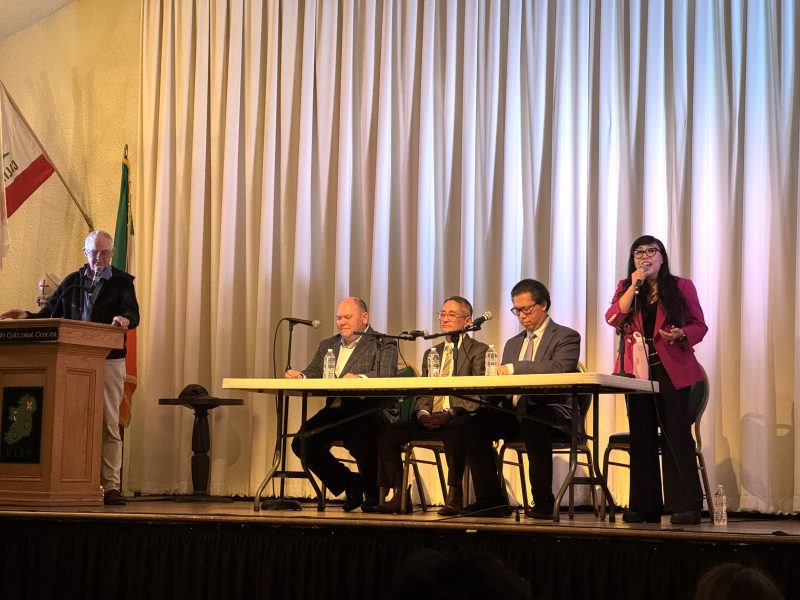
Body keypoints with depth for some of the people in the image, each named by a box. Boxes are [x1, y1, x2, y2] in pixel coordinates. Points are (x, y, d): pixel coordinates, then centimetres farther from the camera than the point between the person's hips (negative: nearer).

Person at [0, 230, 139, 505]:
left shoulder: (122, 281, 6)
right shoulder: (72, 282, 15)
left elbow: (133, 314, -9)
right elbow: (50, 314, 15)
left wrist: (125, 320, -32)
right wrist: (27, 316, -4)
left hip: (109, 360, -3)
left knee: (109, 425, -2)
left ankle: (111, 486, -1)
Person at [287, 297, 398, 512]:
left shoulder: (383, 344, 3)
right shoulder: (327, 345, 24)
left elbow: (386, 375, -15)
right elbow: (313, 373, 12)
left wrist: (360, 378, -35)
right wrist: (299, 376, -13)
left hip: (370, 412, -6)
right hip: (336, 413, 6)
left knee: (360, 442, -34)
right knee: (301, 442, -16)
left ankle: (373, 493, -1)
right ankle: (350, 484, 5)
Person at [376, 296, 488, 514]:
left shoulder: (479, 351, 5)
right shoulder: (431, 353, 25)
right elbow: (422, 392, 17)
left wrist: (451, 415, -22)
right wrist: (422, 413, -7)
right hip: (430, 419, 6)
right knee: (387, 433, -15)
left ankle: (454, 495, -29)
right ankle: (399, 496, -12)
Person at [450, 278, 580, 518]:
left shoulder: (566, 337, 3)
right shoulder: (513, 343, 25)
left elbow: (558, 369, -18)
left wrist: (515, 368, -25)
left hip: (549, 411, -6)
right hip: (514, 409, 7)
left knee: (532, 424, -41)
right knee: (463, 424, -16)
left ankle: (543, 501, -27)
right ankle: (491, 500, -12)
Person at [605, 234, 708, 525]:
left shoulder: (682, 286, 6)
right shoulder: (625, 288, 12)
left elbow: (699, 325, 5)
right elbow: (613, 319, -5)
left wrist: (681, 334, -16)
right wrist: (634, 286, -11)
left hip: (672, 369, -3)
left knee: (676, 435, -7)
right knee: (641, 438, 4)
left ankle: (685, 506, -7)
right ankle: (645, 506, 9)